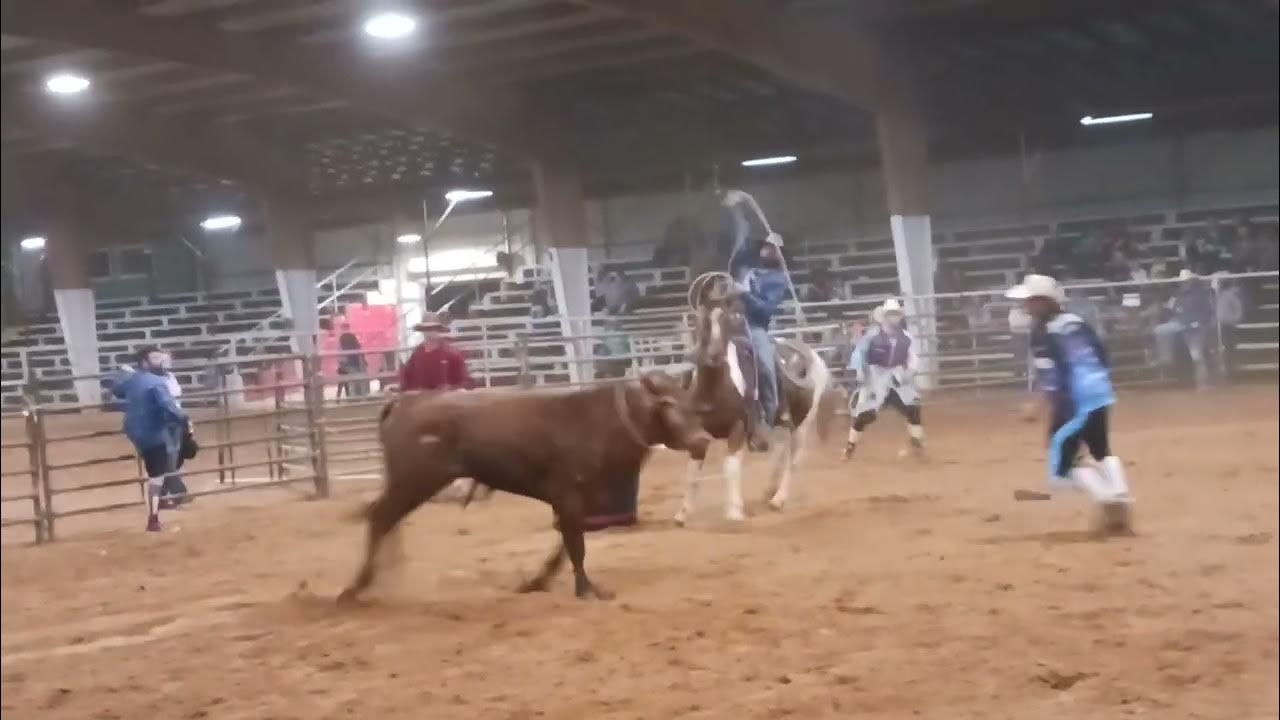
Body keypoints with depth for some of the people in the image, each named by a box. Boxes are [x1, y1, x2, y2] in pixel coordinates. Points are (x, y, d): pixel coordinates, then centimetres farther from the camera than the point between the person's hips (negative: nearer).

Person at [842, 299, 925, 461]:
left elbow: (913, 358, 5)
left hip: (897, 376, 4)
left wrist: (909, 373, -13)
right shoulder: (873, 333, -11)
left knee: (912, 407, -5)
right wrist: (858, 372, -16)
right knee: (864, 412, -9)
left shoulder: (905, 336, 1)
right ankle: (850, 446, 6)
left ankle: (917, 442, 8)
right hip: (876, 376, -4)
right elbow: (859, 351, -7)